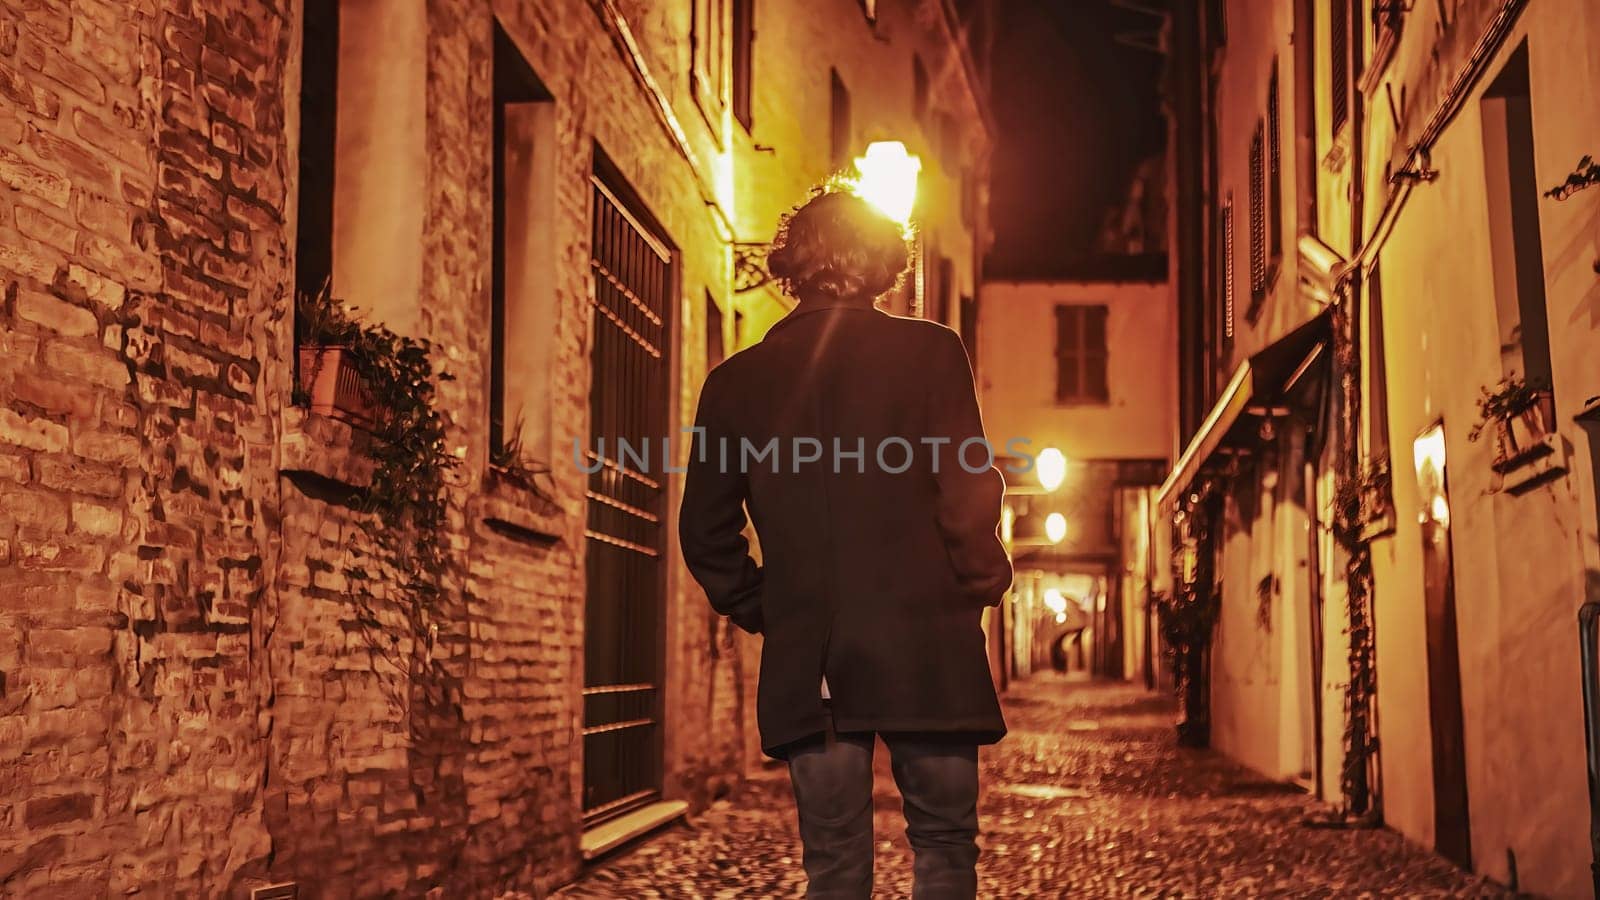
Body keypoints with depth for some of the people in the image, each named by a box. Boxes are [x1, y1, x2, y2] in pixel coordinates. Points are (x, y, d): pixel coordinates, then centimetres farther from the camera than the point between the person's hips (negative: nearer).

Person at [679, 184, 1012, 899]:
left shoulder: (735, 380, 6)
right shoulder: (929, 350, -2)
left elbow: (706, 532, 8)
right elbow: (968, 487, -8)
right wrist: (982, 582, 7)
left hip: (805, 665, 3)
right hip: (923, 647, -2)